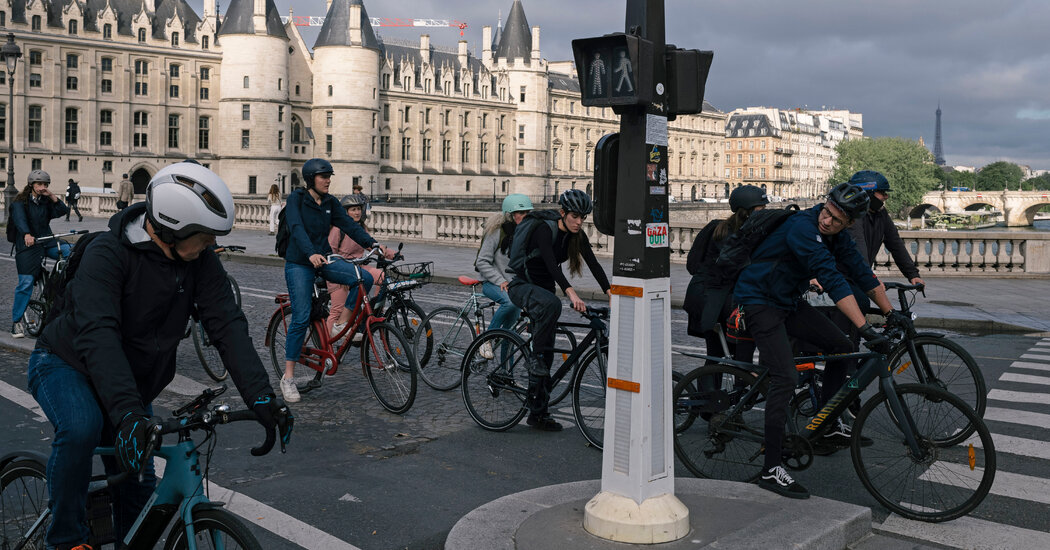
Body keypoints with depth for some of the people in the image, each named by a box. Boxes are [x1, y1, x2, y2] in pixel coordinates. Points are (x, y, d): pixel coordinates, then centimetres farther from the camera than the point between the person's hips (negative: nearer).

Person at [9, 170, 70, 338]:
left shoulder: (46, 201, 12)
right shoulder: (21, 202, -2)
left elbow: (63, 211, -1)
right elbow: (19, 218, -21)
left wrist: (52, 196, -10)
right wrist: (27, 235, -39)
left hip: (46, 241, 4)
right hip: (27, 244, -4)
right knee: (26, 282, -9)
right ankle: (16, 321, 0)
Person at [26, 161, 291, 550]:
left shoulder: (200, 260, -15)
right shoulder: (107, 254, -30)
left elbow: (227, 324, -21)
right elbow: (98, 334, -41)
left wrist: (261, 395, -34)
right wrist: (127, 413, -54)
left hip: (134, 380, 5)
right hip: (66, 364, -5)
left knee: (139, 492, 5)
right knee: (81, 429, -35)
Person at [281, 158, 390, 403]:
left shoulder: (330, 202, 6)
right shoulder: (296, 199, -9)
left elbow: (348, 224, -3)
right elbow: (297, 228, -24)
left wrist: (372, 243, -18)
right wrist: (311, 254, -41)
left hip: (324, 259, 5)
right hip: (299, 263, -5)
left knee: (365, 278, -18)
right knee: (301, 318, -12)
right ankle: (288, 378, -2)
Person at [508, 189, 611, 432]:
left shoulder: (577, 236, -4)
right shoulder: (544, 230, -23)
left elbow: (594, 264, -13)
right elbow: (551, 264, -38)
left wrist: (611, 293, -28)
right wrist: (571, 293, -51)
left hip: (544, 289, 7)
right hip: (522, 286, -6)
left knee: (546, 355, 3)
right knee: (551, 304, -40)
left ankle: (537, 413, 9)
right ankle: (535, 358, -25)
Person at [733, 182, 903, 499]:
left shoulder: (837, 237, 1)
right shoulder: (803, 228, -28)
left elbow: (862, 272, 10)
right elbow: (832, 281, -35)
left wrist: (891, 313, 11)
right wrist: (866, 329, -40)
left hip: (789, 301, 9)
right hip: (759, 302, -9)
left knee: (841, 347, 5)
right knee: (785, 379, -17)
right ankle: (771, 470, -13)